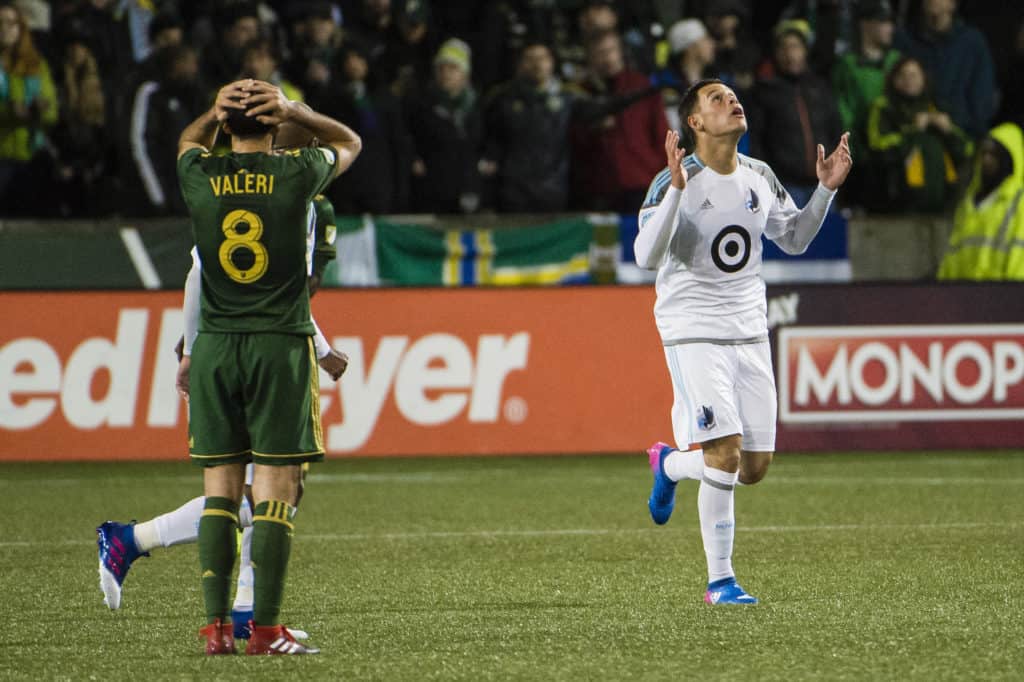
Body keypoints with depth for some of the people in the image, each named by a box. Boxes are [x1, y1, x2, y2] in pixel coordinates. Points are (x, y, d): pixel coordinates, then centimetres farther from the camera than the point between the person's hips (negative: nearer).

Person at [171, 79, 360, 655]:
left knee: (220, 487, 5)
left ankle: (217, 625, 2)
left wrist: (218, 111, 10)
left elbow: (190, 142, 27)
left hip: (215, 346, 3)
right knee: (275, 490, -3)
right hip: (280, 346, -3)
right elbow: (349, 142, 17)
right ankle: (267, 629, -6)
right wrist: (292, 111, 5)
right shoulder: (296, 174, -5)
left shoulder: (200, 176, 1)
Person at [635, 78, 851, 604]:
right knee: (725, 454, -17)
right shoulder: (675, 181, -12)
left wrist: (826, 189, 6)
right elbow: (646, 257, -22)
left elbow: (794, 240, 20)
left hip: (750, 332, 6)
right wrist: (677, 188, -32)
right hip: (693, 333, -6)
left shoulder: (759, 177, 7)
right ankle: (720, 581, 2)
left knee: (755, 467, 5)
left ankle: (670, 464, 34)